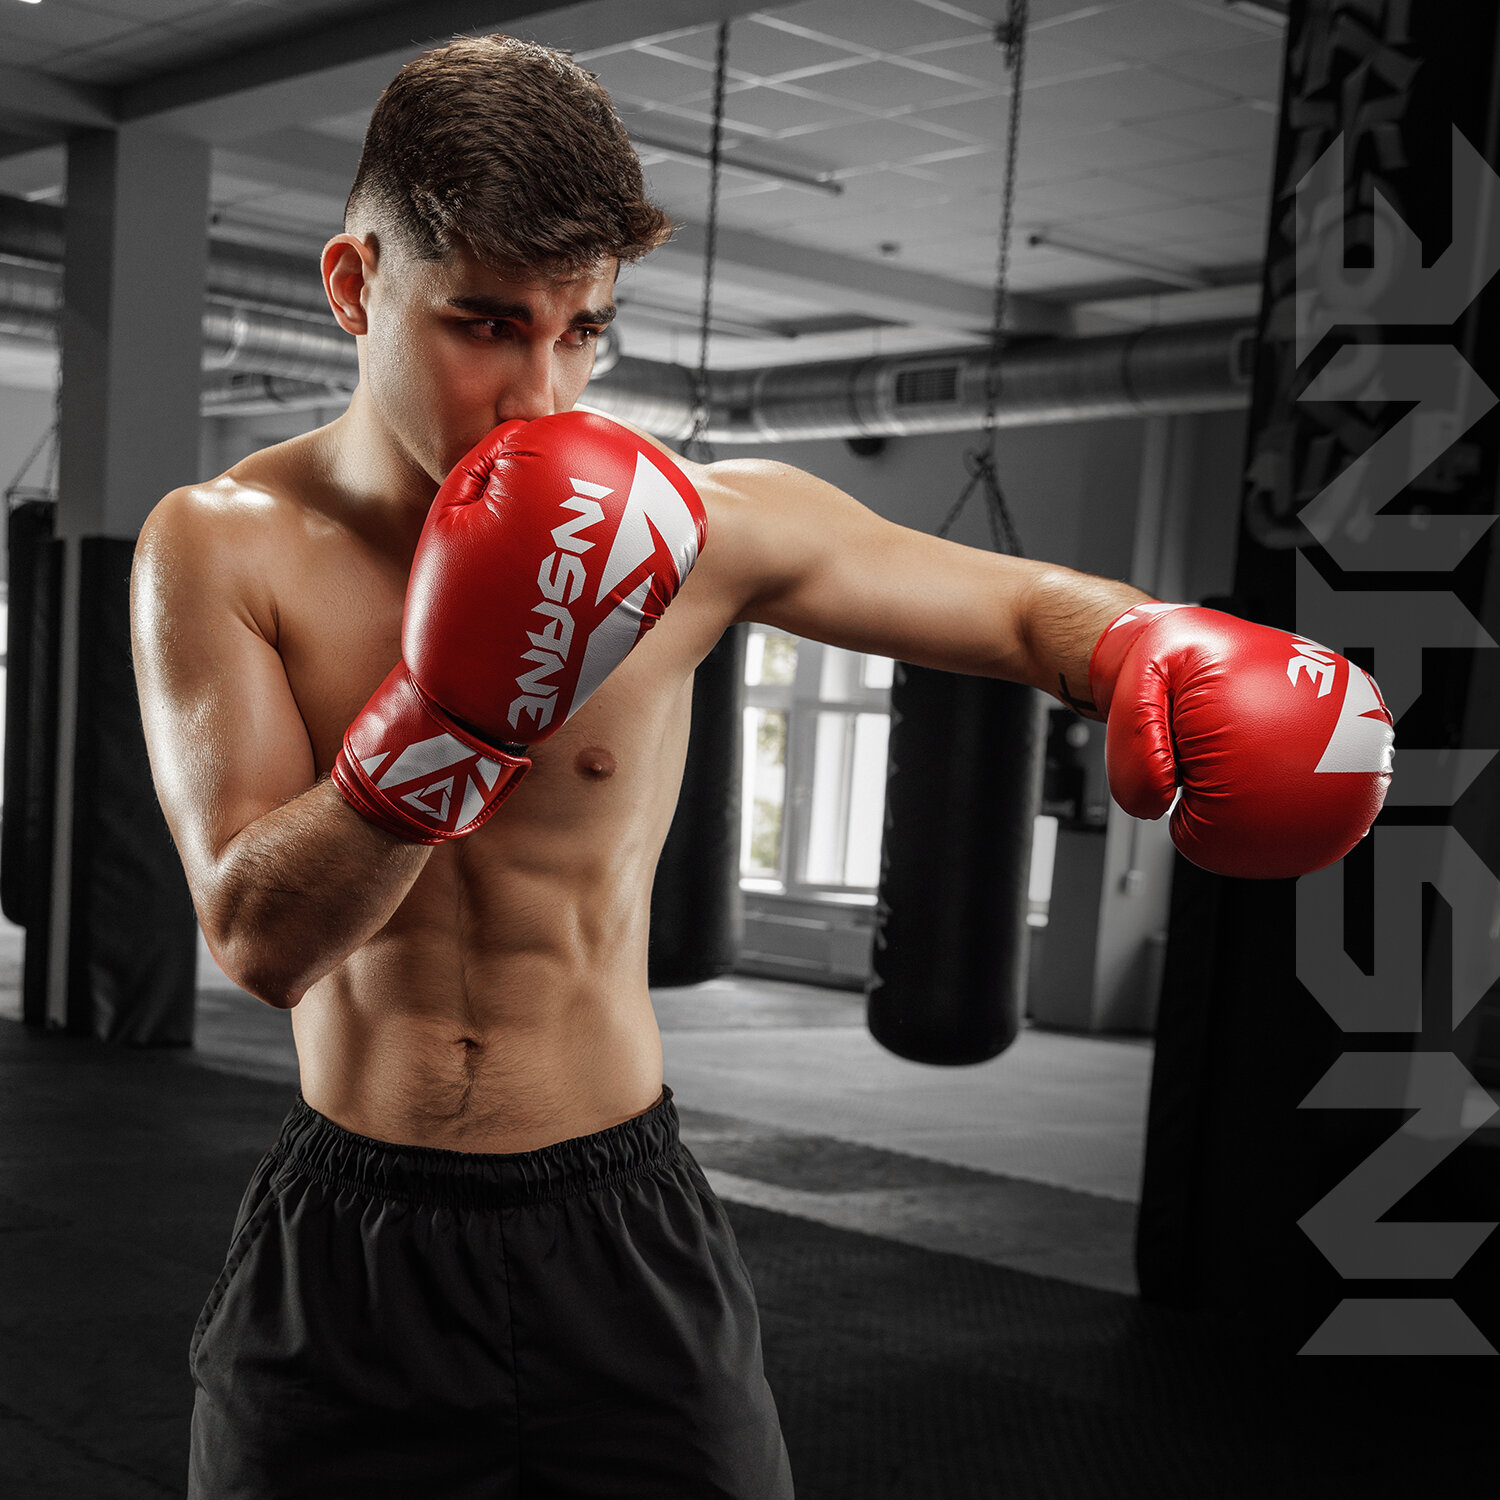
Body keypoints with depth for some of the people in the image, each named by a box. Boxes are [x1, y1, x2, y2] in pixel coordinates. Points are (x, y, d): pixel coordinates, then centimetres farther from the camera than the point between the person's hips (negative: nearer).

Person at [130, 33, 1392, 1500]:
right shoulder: (220, 547, -9)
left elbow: (1029, 607, 1)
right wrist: (449, 715, -31)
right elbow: (260, 940, -17)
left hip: (622, 1232, 0)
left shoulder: (697, 524, -9)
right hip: (344, 1250, 0)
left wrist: (1163, 652, -22)